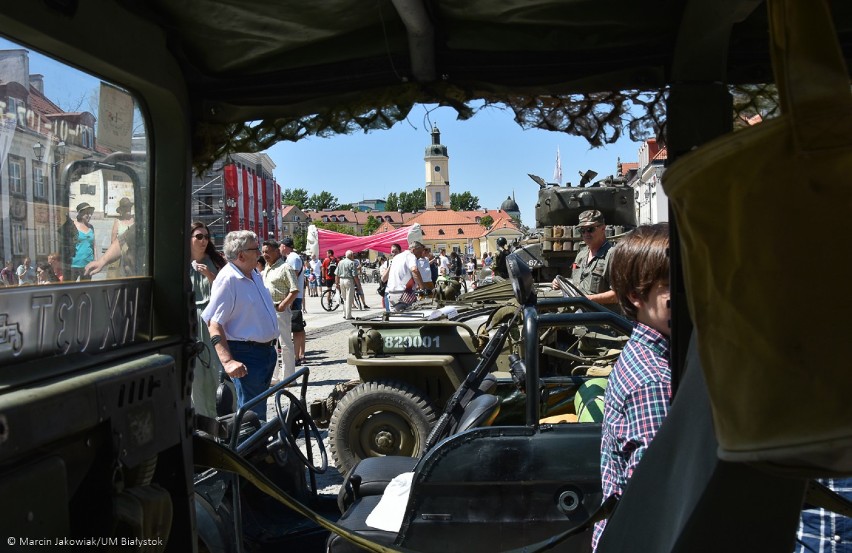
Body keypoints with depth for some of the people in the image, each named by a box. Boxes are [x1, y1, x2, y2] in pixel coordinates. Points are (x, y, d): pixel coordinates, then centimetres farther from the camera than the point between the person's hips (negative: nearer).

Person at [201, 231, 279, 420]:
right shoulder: (228, 279, -19)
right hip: (246, 356, -9)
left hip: (267, 351, 9)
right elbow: (214, 323, -24)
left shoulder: (254, 275, 10)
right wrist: (228, 361, -32)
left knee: (260, 406, 21)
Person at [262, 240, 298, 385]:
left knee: (285, 344, -2)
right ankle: (274, 376, 23)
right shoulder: (266, 269, 16)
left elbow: (294, 291, -17)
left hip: (280, 311, -9)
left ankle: (288, 377, 5)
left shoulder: (285, 267, -11)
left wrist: (282, 306, -20)